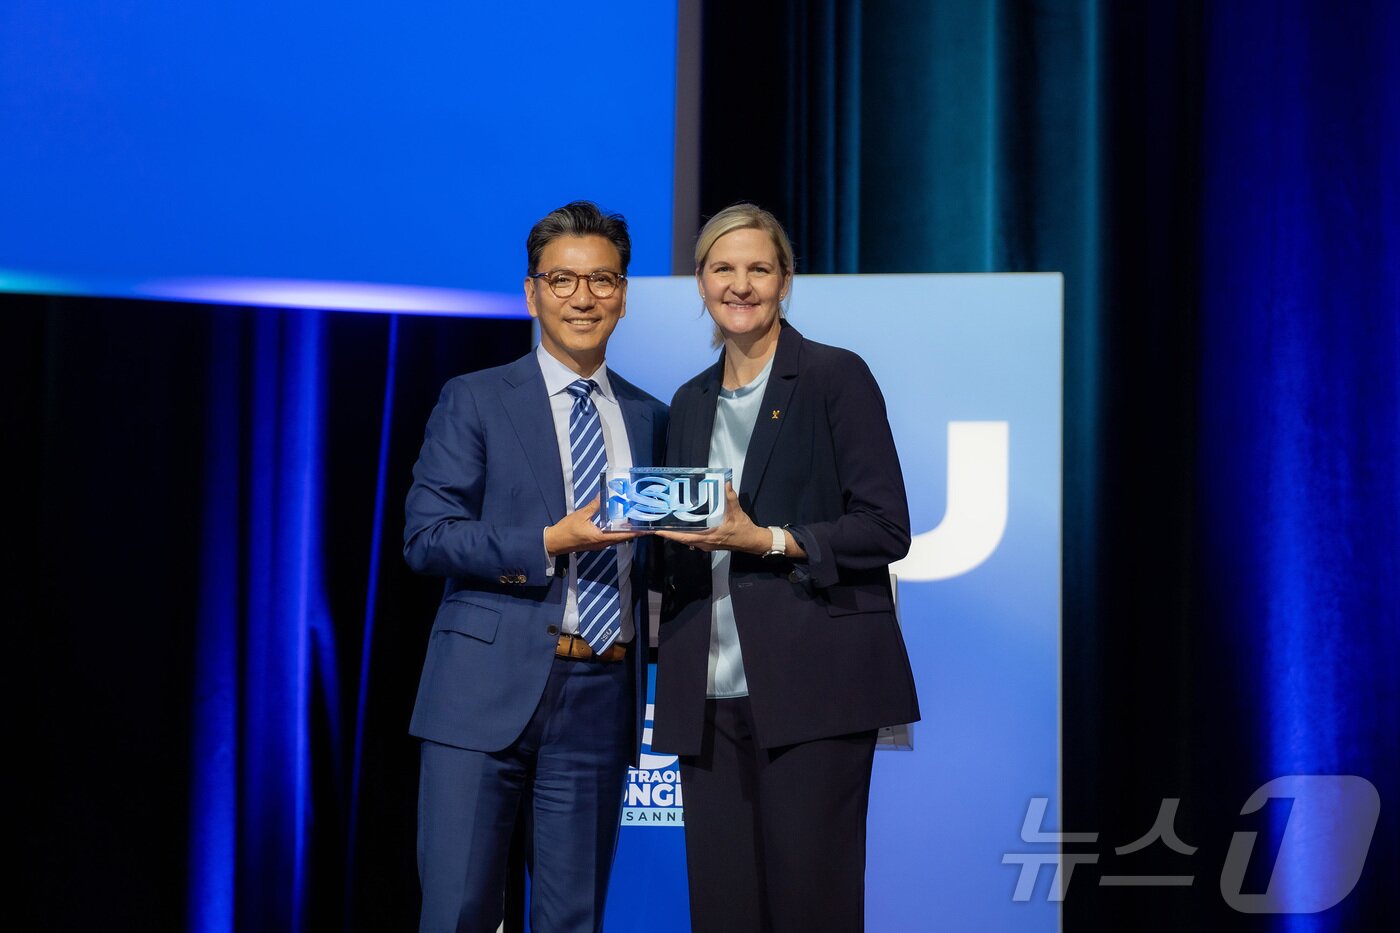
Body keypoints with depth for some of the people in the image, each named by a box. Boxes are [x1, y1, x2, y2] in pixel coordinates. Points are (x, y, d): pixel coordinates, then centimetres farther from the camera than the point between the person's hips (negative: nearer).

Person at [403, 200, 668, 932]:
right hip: (487, 695, -3)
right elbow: (425, 538, -5)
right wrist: (549, 543, -15)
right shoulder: (475, 402, 4)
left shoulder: (649, 420, 16)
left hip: (601, 704, 4)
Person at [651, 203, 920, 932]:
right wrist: (665, 530, 1)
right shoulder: (691, 403, 18)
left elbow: (885, 529, -6)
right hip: (709, 695, 5)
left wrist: (769, 541, -16)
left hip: (811, 684, -5)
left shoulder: (836, 377, 0)